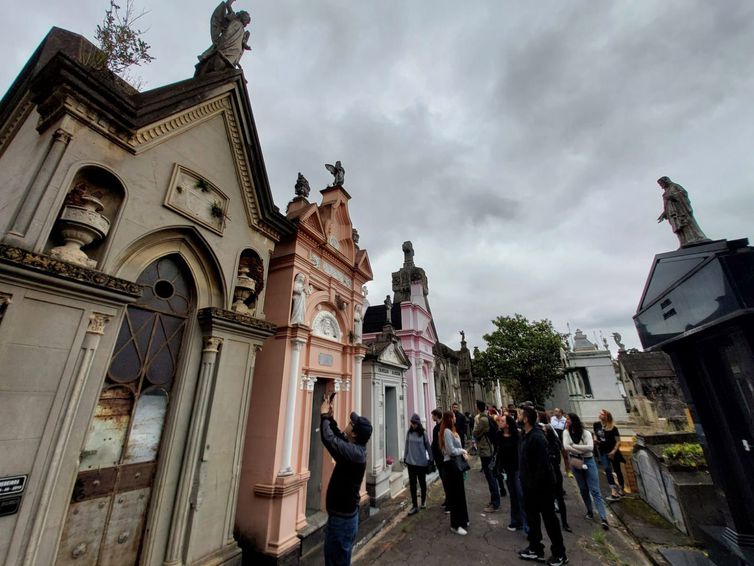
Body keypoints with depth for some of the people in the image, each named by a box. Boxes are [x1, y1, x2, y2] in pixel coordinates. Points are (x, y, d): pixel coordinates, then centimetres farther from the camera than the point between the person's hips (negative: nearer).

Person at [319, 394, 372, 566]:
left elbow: (328, 438, -37)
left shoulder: (354, 452, -29)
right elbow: (338, 436, 11)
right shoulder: (356, 447, -1)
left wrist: (324, 415, -23)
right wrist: (330, 417, 0)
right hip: (345, 514, 9)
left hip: (342, 517, -9)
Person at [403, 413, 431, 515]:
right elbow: (407, 445, 6)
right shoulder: (409, 433, -3)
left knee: (422, 482, 14)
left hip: (422, 462, -2)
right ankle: (415, 506, 15)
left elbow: (428, 446, -1)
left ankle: (423, 501, 37)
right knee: (412, 483, 3)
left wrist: (430, 458, 1)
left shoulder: (423, 433, -10)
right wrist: (405, 457, 10)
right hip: (411, 462, 2)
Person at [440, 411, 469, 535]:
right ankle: (456, 525, 13)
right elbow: (451, 451, -23)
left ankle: (462, 520, 33)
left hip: (456, 463, 9)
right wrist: (463, 451, -7)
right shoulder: (447, 432, -20)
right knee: (455, 494, 1)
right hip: (451, 464, -9)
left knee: (460, 493, 19)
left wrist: (463, 452, -5)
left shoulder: (451, 431, 11)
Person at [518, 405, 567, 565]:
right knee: (532, 517, 18)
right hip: (530, 485, 9)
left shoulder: (537, 437, -26)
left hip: (542, 485, -9)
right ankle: (536, 549, 33)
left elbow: (543, 464, -27)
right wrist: (527, 482, 15)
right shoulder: (527, 436, 3)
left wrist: (536, 484, -21)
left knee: (549, 518, 8)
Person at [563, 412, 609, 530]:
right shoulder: (566, 432, -6)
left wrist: (573, 446, -21)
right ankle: (590, 511, 31)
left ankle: (604, 518, -6)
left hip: (588, 462, -3)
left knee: (595, 491, -6)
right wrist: (581, 451, -18)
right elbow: (566, 446, -17)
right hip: (575, 462, 3)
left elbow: (590, 447, -25)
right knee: (583, 489, 13)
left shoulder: (586, 433, -12)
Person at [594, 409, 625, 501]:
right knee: (607, 469, -9)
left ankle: (621, 490, 29)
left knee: (617, 470, 11)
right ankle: (614, 491, -8)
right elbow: (595, 434, 14)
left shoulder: (613, 428, -15)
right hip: (603, 451, 3)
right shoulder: (596, 425, -4)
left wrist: (614, 451, -19)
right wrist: (596, 440, -5)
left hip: (613, 452, -3)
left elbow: (618, 441, -13)